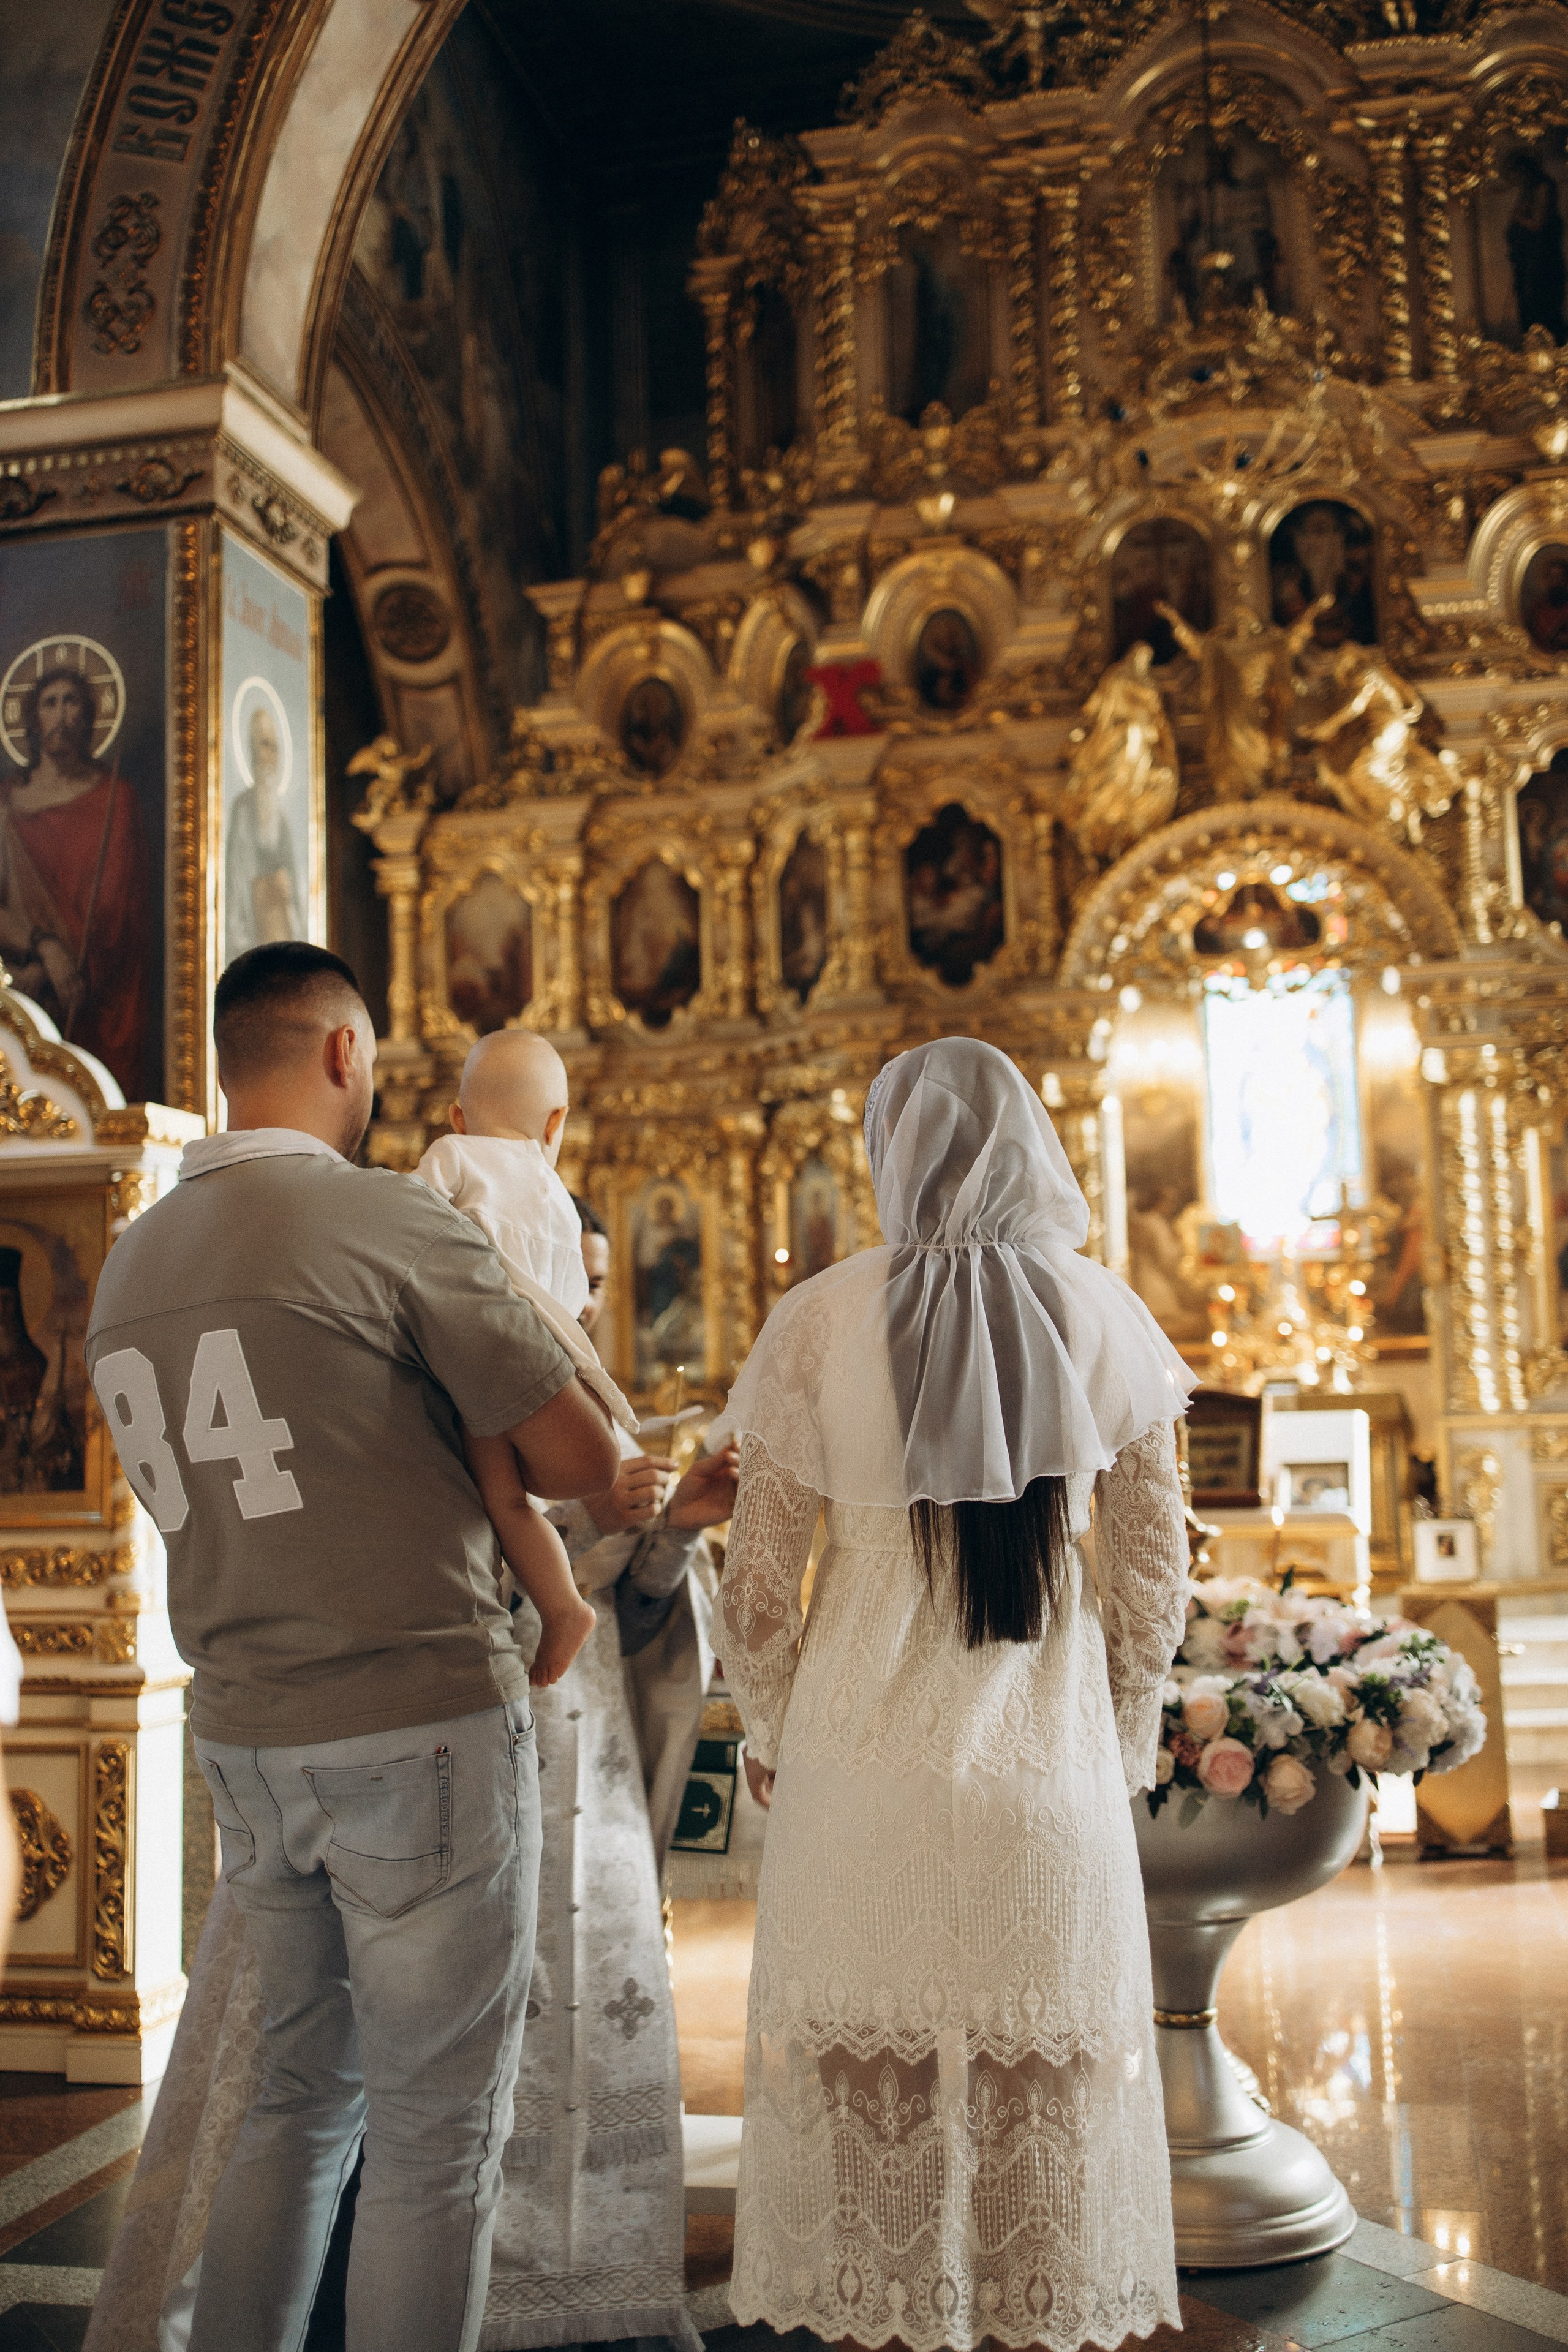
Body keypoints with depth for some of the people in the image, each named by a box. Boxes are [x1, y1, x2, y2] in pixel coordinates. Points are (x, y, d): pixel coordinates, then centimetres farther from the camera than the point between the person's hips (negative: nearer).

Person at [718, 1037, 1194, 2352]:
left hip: (865, 1752, -1)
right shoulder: (1105, 1316, -1)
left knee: (864, 2064, 12)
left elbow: (761, 1576, -2)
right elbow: (1156, 1573, 4)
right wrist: (1125, 1740, 16)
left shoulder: (823, 1319, -6)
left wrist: (768, 1731, 13)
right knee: (1055, 2068, 14)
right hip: (1051, 1751, 2)